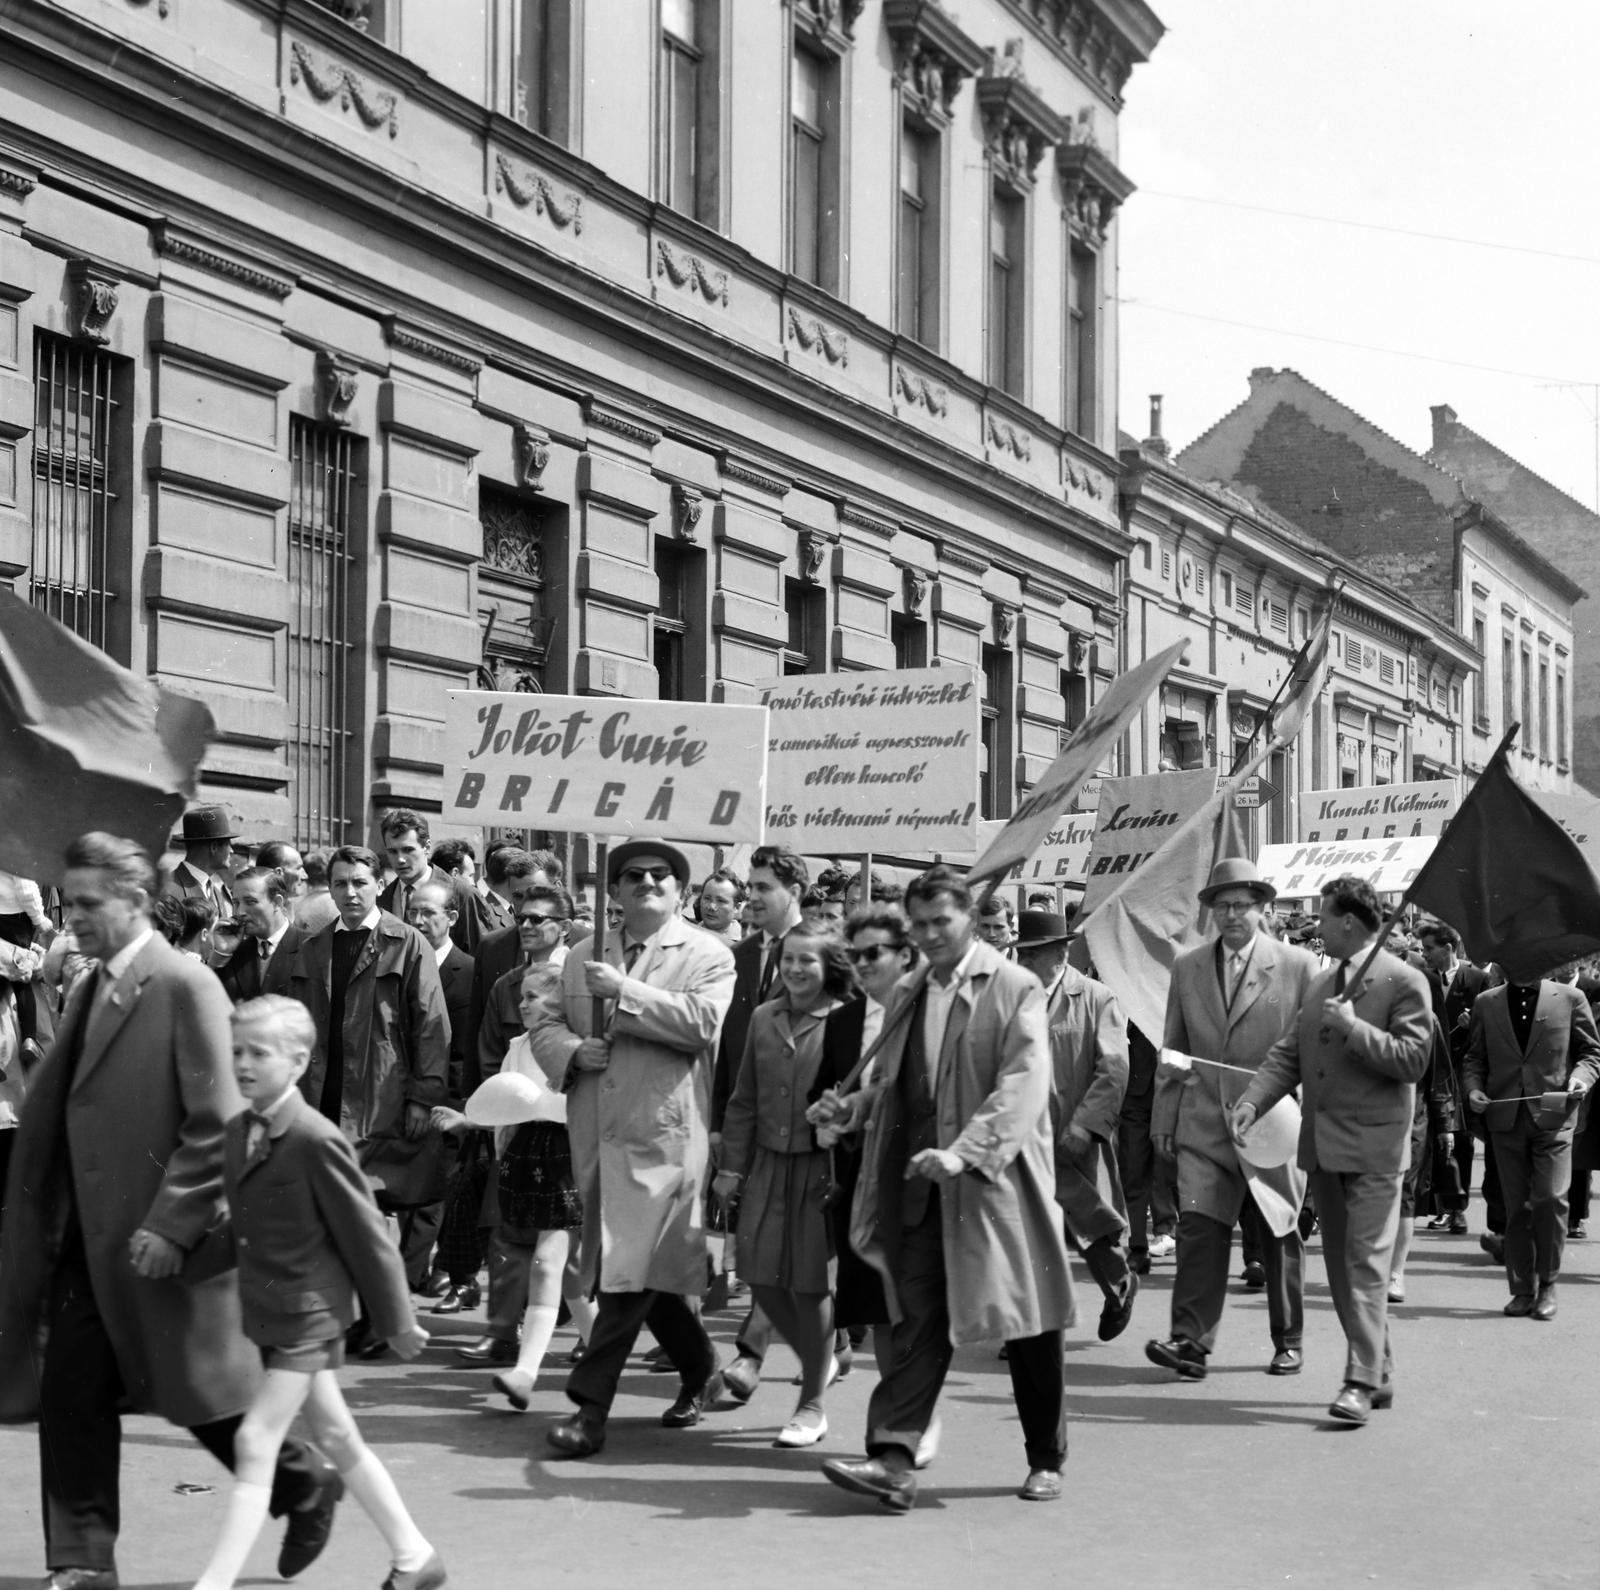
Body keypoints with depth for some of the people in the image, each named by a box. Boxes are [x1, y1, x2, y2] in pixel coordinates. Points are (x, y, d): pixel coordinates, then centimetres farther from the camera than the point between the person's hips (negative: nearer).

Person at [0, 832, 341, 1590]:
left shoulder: (186, 986, -14)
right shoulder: (90, 989, 11)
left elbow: (216, 1123, -17)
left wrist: (169, 1223, -20)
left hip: (159, 1240, -7)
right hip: (90, 1238, 7)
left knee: (199, 1389, 6)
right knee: (70, 1395, 4)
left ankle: (305, 1486, 29)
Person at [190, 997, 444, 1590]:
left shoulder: (316, 1141, -20)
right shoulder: (238, 1132, 5)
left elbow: (366, 1234, -14)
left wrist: (396, 1321, -8)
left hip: (308, 1313, -9)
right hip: (271, 1312, 9)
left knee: (255, 1443, -10)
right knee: (336, 1437, 15)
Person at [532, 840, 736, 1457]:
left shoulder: (707, 956, 1)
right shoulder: (585, 956, 18)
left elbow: (702, 1020, -15)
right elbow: (545, 1024, 17)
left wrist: (625, 991, -16)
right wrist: (573, 1049, -5)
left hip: (663, 1135, -6)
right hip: (596, 1135, 6)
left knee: (630, 1269, -13)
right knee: (650, 1270, 14)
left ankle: (590, 1407, -12)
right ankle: (701, 1372, 33)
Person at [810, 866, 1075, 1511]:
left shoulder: (1014, 989, -5)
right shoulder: (908, 995, 15)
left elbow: (1023, 1086, -16)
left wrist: (963, 1152, -26)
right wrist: (849, 1108, 3)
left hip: (997, 1181, -4)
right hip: (922, 1184, 5)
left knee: (1027, 1323, 5)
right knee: (917, 1320, -3)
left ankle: (1046, 1460, 20)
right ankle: (893, 1458, -8)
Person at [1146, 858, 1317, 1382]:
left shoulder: (1297, 966, -1)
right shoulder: (1187, 968, 9)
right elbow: (1173, 1049, 13)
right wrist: (1163, 1118, 9)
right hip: (1204, 1121, 2)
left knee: (1279, 1234, 8)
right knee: (1199, 1226, -11)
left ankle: (1288, 1341, 21)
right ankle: (1190, 1341, -12)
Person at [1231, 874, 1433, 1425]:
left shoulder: (1403, 982, -7)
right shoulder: (1320, 984, 16)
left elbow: (1412, 1060, -15)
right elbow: (1288, 1054, 12)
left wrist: (1354, 1028, -18)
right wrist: (1252, 1101, -2)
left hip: (1373, 1146, -8)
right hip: (1322, 1145, 8)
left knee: (1366, 1264, -10)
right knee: (1339, 1267, 11)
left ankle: (1362, 1382, -10)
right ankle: (1378, 1371, 21)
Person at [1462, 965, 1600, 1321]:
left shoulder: (1569, 998, 4)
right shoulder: (1486, 1003, 9)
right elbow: (1475, 1057, 13)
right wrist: (1473, 1088, -5)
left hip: (1553, 1116, -2)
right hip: (1505, 1118, 2)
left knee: (1551, 1198, -12)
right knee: (1516, 1207, 5)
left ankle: (1547, 1287, 2)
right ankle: (1523, 1289, 14)